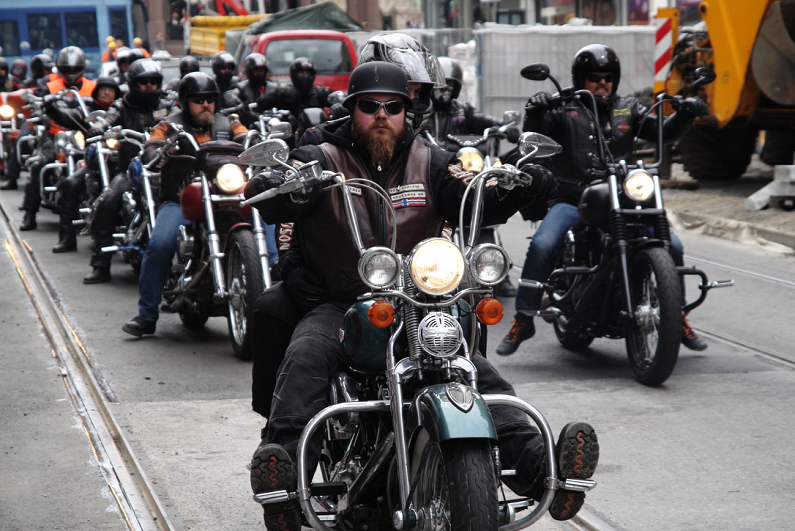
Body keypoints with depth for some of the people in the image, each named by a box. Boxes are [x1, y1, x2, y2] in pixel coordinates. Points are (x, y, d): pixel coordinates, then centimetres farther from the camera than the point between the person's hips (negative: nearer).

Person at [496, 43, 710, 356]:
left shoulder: (627, 110, 16)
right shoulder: (564, 110, 6)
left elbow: (665, 132, 12)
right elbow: (534, 137, -7)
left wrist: (685, 115, -7)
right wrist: (534, 113, -28)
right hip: (571, 201, -3)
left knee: (671, 245, -9)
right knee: (542, 246, -28)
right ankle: (523, 320, -12)